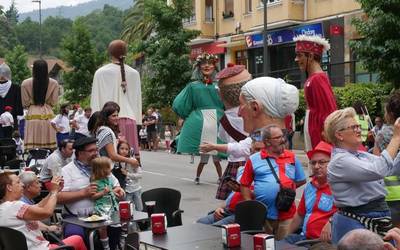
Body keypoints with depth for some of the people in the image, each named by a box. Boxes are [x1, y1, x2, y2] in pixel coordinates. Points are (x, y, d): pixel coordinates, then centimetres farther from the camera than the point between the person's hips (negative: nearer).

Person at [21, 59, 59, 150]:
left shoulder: (25, 83, -3)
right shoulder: (54, 83, -1)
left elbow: (25, 103, 2)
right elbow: (54, 102, 3)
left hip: (32, 115, -1)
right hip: (48, 114, 1)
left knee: (32, 148, 0)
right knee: (49, 146, 4)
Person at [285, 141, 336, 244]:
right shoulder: (309, 186, 15)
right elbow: (299, 215, 25)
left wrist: (332, 222, -36)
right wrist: (287, 236, 24)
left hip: (326, 241, -7)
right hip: (305, 237, 7)